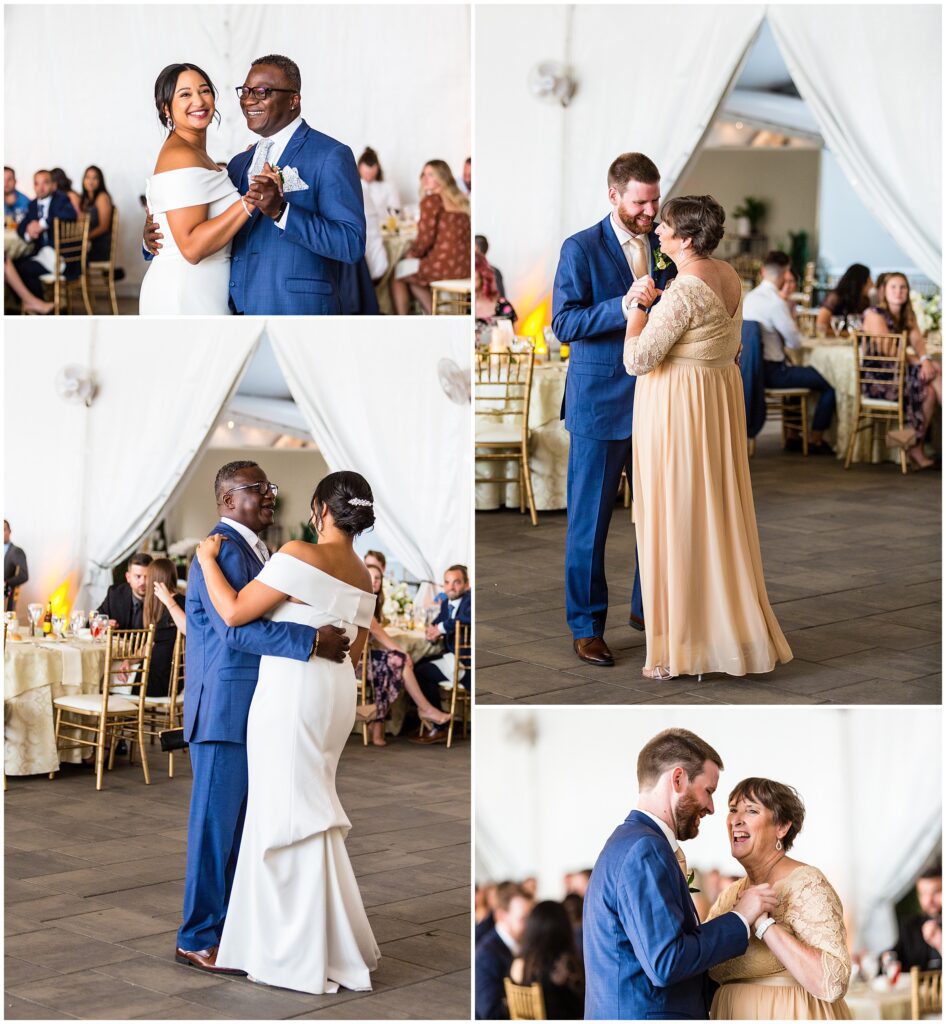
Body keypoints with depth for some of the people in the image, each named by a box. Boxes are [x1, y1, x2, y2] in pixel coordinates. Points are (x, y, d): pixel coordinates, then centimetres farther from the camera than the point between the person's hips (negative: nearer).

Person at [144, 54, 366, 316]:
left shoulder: (330, 156, -7)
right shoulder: (239, 163, 16)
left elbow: (352, 245, -16)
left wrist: (280, 211, -25)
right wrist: (155, 239, 3)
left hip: (297, 312, -6)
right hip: (237, 309, 6)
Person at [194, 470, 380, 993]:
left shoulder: (301, 555, -14)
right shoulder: (363, 576, 10)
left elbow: (234, 612, -13)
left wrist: (208, 560, 0)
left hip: (291, 692, -8)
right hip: (338, 691, 8)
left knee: (293, 812, -2)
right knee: (299, 808, 16)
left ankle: (308, 957, 2)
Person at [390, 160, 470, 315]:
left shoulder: (432, 200, -8)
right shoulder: (460, 201, 15)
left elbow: (425, 238, -11)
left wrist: (412, 254, 9)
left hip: (443, 267, -8)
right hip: (465, 268, 8)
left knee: (397, 276, 15)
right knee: (414, 278, 30)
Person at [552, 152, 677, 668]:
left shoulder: (665, 247, 8)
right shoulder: (580, 249, -7)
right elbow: (564, 325, -14)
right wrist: (626, 306, -24)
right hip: (599, 404, -5)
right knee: (589, 520, 2)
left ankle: (649, 608, 27)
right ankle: (586, 626, 12)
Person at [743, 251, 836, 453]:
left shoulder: (749, 298, 7)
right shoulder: (776, 302, -20)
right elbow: (796, 342, -13)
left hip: (753, 368, 9)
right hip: (771, 372, -9)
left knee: (801, 374, 33)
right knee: (829, 383, -6)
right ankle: (814, 441, 3)